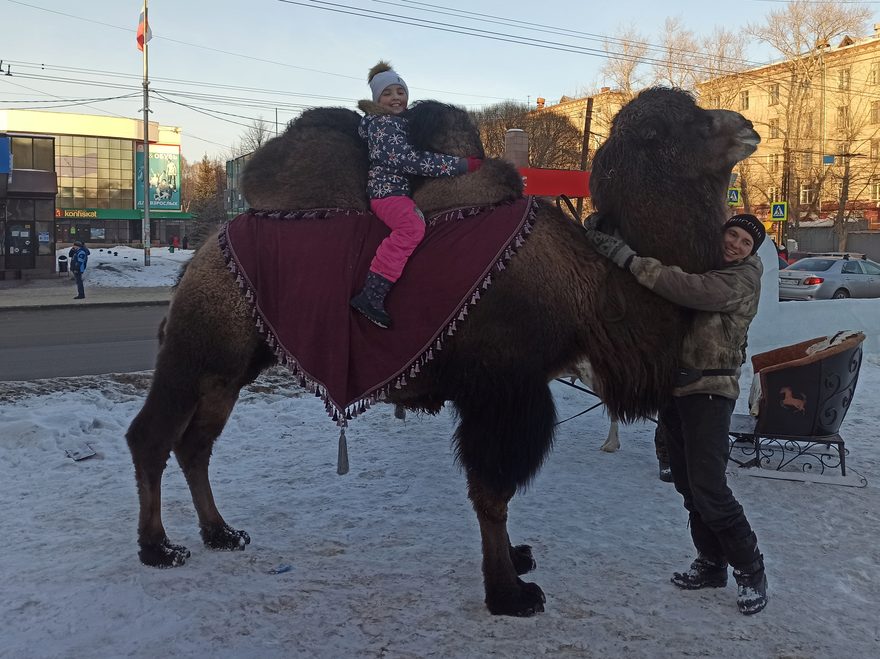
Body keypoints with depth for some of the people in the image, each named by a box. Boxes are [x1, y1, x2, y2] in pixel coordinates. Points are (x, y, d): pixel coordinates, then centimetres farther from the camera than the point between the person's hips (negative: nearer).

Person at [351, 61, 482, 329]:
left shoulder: (399, 121, 20)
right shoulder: (383, 123, -10)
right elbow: (407, 160, -20)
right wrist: (460, 165, -19)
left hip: (397, 189, 11)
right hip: (387, 191, -11)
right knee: (412, 226, -34)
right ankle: (371, 295, -40)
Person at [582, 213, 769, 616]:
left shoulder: (742, 279, -10)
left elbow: (690, 290, -27)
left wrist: (627, 258, -30)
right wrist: (603, 233, -4)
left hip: (708, 390, -7)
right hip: (674, 385, 7)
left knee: (709, 490, -11)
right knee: (689, 487, 12)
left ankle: (750, 571, 6)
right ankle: (712, 564, 26)